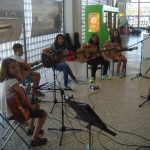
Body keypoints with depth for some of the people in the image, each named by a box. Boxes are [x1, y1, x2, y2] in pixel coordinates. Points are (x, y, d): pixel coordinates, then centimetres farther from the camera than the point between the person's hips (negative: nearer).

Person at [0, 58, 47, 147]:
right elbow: (24, 98, -23)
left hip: (8, 109, 10)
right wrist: (31, 106, -5)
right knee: (43, 113, 0)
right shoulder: (14, 82, -28)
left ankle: (31, 129, 45)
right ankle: (34, 139, 6)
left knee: (35, 107, 31)